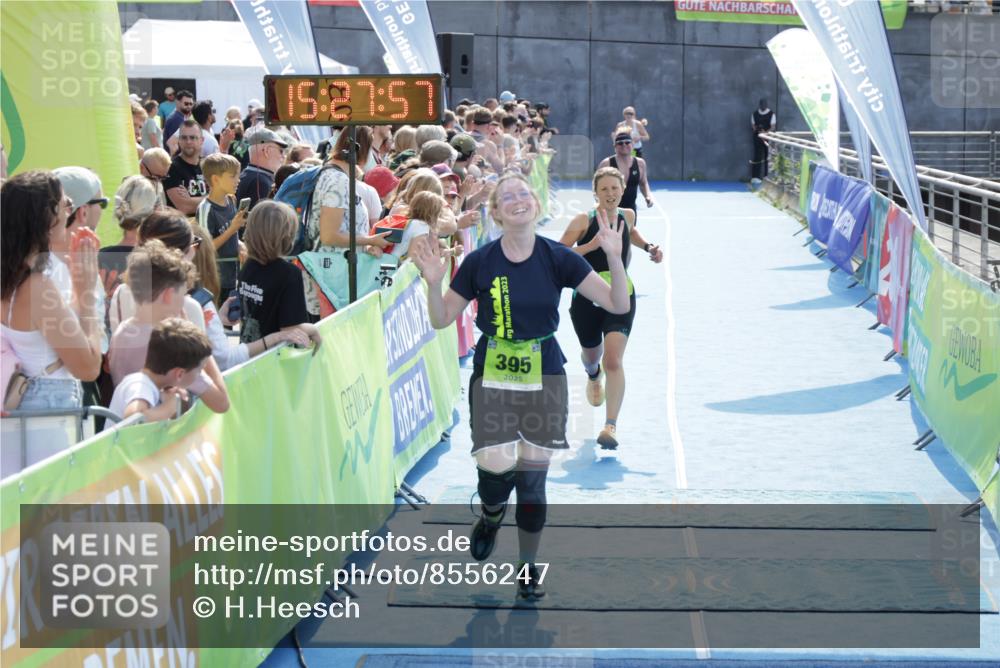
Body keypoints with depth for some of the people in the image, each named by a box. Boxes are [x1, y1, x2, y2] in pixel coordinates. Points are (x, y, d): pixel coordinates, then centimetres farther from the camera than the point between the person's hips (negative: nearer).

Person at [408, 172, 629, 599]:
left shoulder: (557, 259, -5)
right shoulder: (479, 263, -6)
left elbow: (617, 305, -7)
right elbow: (442, 320, 2)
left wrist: (614, 257, -22)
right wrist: (433, 283, -16)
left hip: (544, 379, 1)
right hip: (492, 378, 0)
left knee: (532, 475, 3)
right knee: (496, 466, -15)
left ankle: (528, 568, 23)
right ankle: (491, 517, 23)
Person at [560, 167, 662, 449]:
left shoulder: (627, 216, 3)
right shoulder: (583, 221, -10)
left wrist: (648, 247, 14)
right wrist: (591, 245, -27)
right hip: (586, 298, 0)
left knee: (613, 360, -18)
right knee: (592, 355, 23)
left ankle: (611, 426, -23)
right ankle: (593, 377, 62)